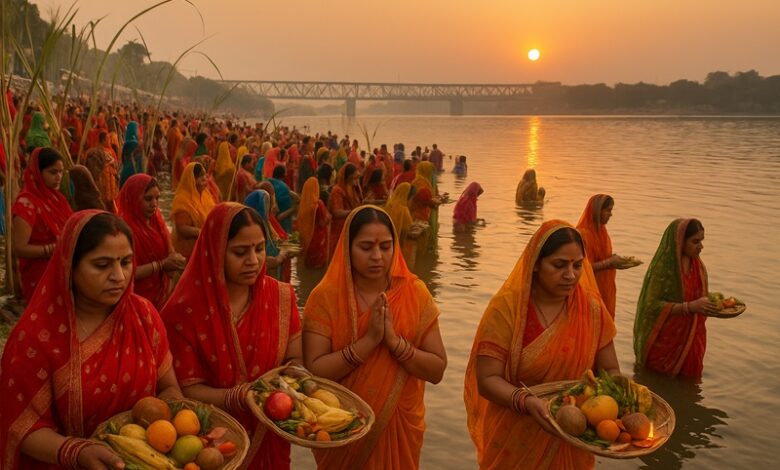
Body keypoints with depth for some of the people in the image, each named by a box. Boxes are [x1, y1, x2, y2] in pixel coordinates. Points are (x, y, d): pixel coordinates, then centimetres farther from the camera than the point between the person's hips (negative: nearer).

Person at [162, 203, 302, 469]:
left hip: (268, 435, 3)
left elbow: (295, 360, 1)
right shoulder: (185, 311, -18)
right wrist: (241, 396, -30)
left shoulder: (280, 297, -7)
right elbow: (188, 389, -15)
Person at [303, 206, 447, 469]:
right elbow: (314, 371, -19)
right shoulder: (325, 297, -13)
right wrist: (368, 340, -26)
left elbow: (437, 371, -10)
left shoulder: (414, 293, -8)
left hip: (398, 425, 1)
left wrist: (394, 341, -23)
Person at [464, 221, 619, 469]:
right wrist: (526, 402, -34)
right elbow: (487, 379, -18)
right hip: (514, 442, -2)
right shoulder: (507, 307, -17)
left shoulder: (591, 308, -7)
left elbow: (609, 370, 2)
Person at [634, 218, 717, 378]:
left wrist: (712, 302, -9)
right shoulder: (663, 267, -20)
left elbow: (698, 296, 13)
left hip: (690, 339, 7)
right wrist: (690, 307, -31)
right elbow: (652, 305, -23)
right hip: (664, 342, -6)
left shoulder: (697, 265, 2)